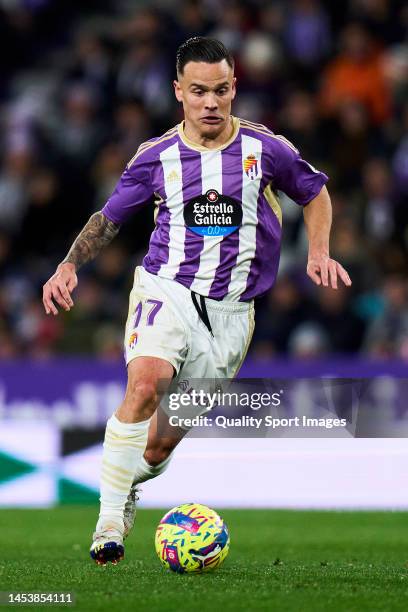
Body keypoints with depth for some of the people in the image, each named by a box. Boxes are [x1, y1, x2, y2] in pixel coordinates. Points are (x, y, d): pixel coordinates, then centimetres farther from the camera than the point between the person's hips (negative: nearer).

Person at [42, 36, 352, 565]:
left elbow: (314, 192, 18)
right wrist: (69, 265, 0)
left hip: (230, 309, 1)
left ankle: (128, 488, 35)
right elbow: (109, 217, 14)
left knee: (165, 438, 2)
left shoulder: (265, 148, 0)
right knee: (144, 386, -30)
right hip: (167, 289, -1)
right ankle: (110, 519, -23)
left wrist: (319, 252, 4)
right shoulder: (157, 156, 1)